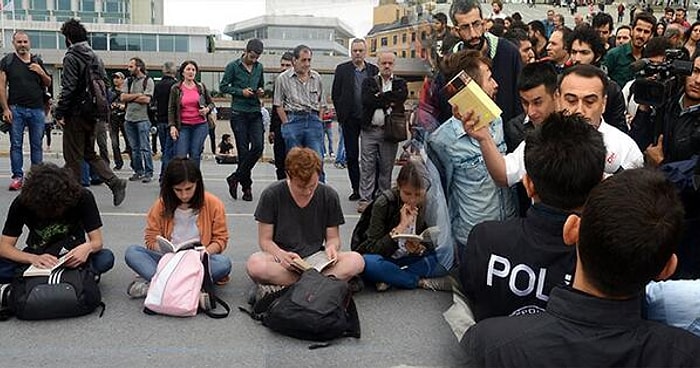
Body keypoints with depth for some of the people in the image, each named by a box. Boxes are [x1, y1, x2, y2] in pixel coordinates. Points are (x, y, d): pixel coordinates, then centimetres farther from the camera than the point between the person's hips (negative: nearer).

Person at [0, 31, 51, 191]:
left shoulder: (37, 61, 13)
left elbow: (48, 83, 19)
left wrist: (41, 73, -2)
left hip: (37, 109, 2)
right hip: (16, 109, -2)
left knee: (37, 145, 5)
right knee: (16, 144, 0)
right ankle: (17, 176, 4)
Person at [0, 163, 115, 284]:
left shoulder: (82, 197, -20)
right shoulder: (22, 202, -18)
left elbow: (97, 241, -17)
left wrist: (88, 247, -41)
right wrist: (33, 258, -35)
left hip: (72, 256, -1)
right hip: (38, 255, 1)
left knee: (106, 259, -31)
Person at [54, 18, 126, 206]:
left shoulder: (71, 57, -11)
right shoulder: (95, 57, 11)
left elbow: (68, 88, -18)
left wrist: (59, 113, -11)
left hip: (76, 115, -7)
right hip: (93, 114, 7)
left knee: (73, 157, 2)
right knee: (90, 153, 16)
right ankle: (115, 182, 3)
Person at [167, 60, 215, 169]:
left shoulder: (201, 87, 7)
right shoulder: (175, 88, 3)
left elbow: (211, 103, 16)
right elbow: (171, 109, 4)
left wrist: (207, 109, -7)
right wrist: (172, 126, -5)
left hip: (200, 125, 1)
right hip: (183, 126, -1)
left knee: (195, 155, 3)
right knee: (180, 156, -7)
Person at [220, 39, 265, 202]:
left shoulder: (259, 67, 12)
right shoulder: (233, 66, -2)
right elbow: (223, 86, 0)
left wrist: (261, 91, 2)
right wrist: (241, 92, -12)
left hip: (255, 112, 4)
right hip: (239, 113, -4)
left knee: (258, 147, -10)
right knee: (243, 150, -2)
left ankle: (235, 178, 4)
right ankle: (246, 186, 10)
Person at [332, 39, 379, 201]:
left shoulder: (374, 70, 8)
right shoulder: (342, 69, 5)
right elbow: (335, 94, 4)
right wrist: (341, 114, 0)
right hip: (350, 119, 0)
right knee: (351, 156, 4)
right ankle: (356, 189, 13)